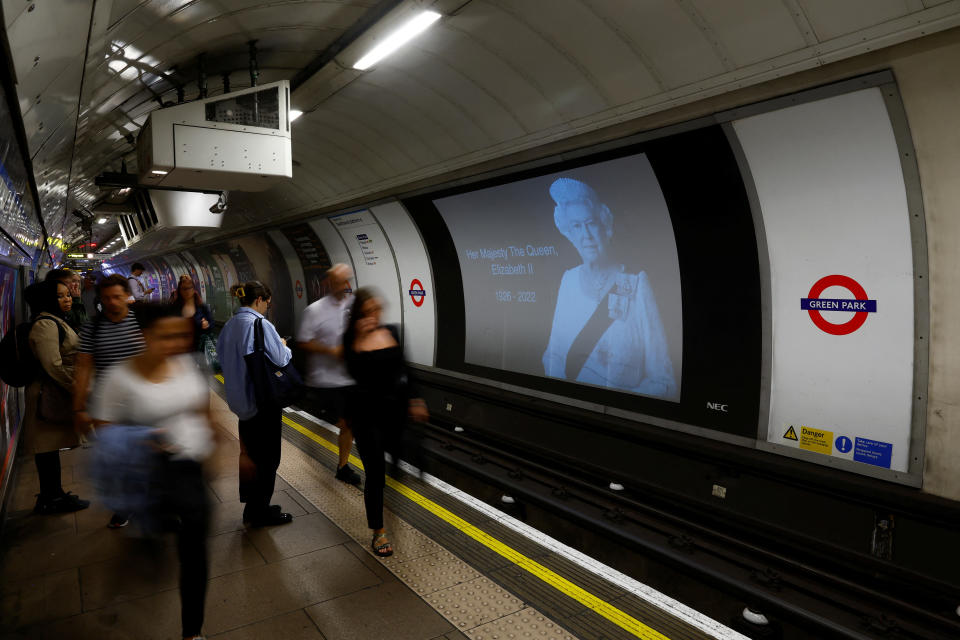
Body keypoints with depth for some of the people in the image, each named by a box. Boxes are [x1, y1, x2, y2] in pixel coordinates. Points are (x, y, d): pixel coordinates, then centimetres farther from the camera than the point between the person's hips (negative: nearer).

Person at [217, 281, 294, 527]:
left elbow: (223, 357, 16)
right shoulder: (261, 324, -19)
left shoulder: (229, 325, 6)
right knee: (267, 456, 4)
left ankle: (252, 506, 29)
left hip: (241, 399, 8)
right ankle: (260, 512, 13)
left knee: (249, 453, 18)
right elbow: (280, 359, -20)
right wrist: (284, 346, 2)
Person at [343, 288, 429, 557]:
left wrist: (412, 400, 9)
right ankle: (378, 532, 14)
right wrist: (359, 341, -26)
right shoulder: (351, 339, -6)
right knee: (375, 472, -2)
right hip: (367, 412, -4)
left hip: (395, 408, 4)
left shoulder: (391, 331, 4)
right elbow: (354, 373, -21)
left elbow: (402, 368, 11)